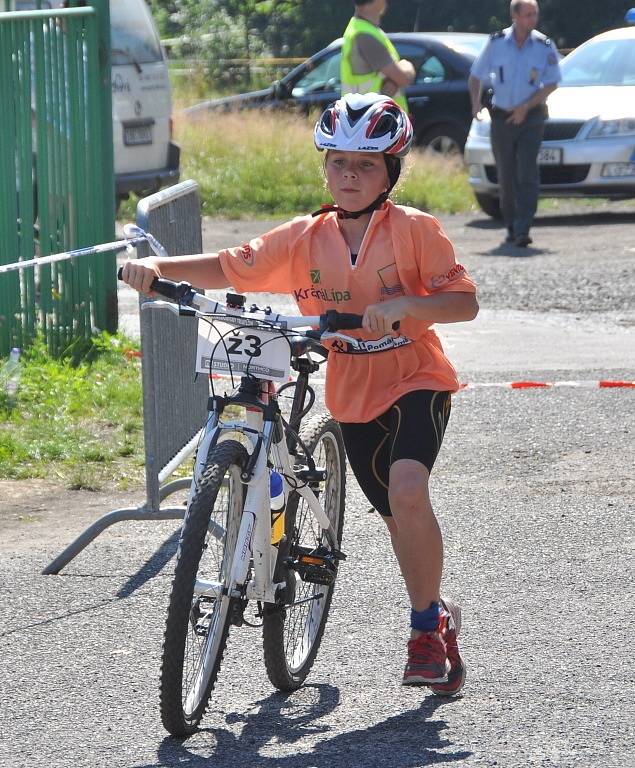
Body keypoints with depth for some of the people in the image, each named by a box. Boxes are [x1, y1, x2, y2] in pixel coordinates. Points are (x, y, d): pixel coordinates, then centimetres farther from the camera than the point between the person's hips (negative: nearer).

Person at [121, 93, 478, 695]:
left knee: (407, 489, -28)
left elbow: (464, 302, -12)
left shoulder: (414, 229, -9)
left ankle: (427, 627, -13)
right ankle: (439, 624, 36)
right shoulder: (306, 239, 0)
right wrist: (157, 267, -20)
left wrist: (401, 305, -29)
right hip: (352, 396, 5)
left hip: (415, 380, -5)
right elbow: (233, 267, -5)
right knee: (398, 517, 14)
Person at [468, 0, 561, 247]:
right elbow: (476, 75, 9)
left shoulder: (544, 46, -4)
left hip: (531, 118, -2)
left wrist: (525, 108, -10)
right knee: (506, 177, 7)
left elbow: (551, 83, 0)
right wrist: (475, 102, -8)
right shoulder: (496, 43, -1)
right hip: (502, 118, 2)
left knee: (527, 174, -13)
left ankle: (522, 230, -18)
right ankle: (511, 227, 22)